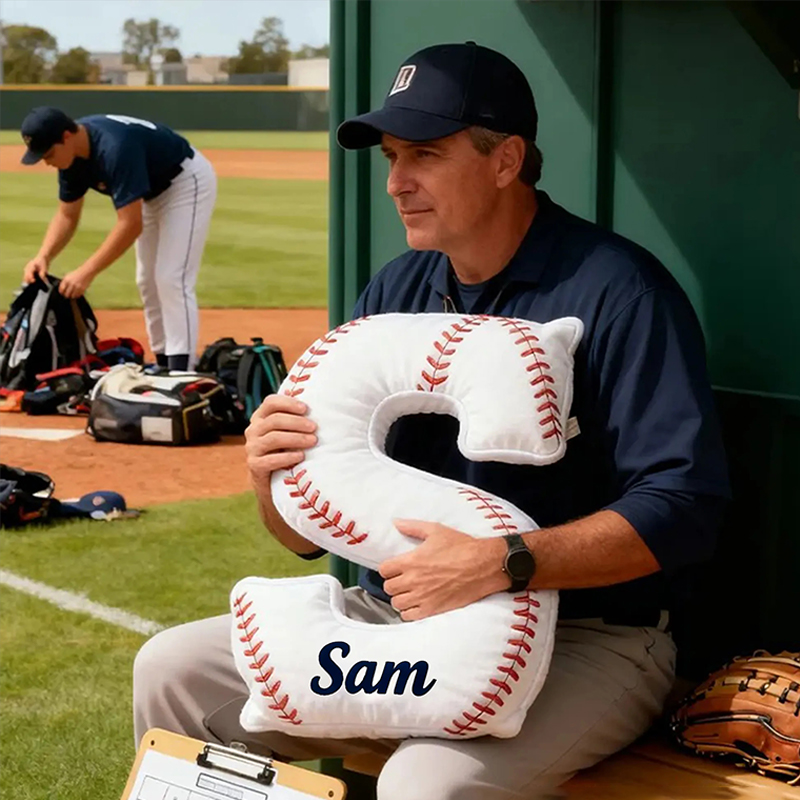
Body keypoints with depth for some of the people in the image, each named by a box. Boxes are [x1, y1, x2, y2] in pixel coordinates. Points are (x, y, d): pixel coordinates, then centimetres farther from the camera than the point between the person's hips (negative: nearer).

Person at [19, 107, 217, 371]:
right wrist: (44, 256, -19)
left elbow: (131, 225, -39)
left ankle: (182, 372, -21)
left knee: (172, 280, -18)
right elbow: (67, 215, -1)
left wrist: (87, 272, -40)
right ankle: (164, 366, 20)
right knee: (148, 281, 11)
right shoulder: (72, 153, -10)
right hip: (155, 190, 10)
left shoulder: (114, 148, -37)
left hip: (188, 181, -10)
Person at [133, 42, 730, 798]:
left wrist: (504, 564, -31)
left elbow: (683, 507, -21)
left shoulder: (614, 290, -14)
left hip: (582, 640, -6)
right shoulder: (396, 291, 7)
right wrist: (273, 478, -16)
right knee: (169, 671, -1)